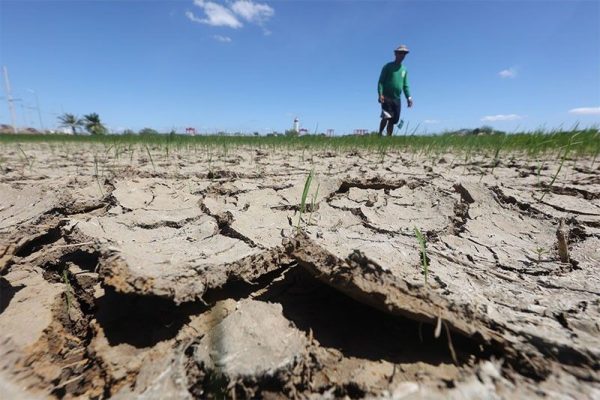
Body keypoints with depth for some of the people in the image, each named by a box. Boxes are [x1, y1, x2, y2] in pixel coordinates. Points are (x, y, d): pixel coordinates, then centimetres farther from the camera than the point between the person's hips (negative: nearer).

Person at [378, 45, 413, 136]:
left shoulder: (404, 69, 18)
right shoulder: (388, 66, 3)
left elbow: (405, 86, 18)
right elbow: (380, 81, -4)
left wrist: (408, 97, 6)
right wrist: (380, 94, -18)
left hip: (397, 99, 5)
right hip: (386, 98, -5)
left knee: (393, 120, 2)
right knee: (386, 117, -19)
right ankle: (380, 134, -8)